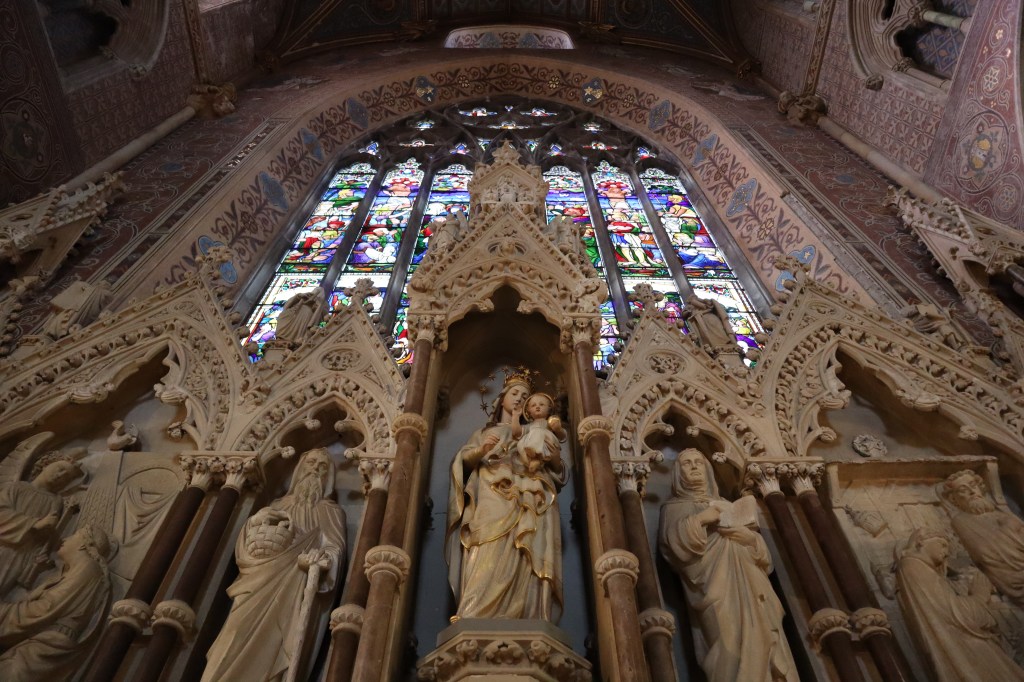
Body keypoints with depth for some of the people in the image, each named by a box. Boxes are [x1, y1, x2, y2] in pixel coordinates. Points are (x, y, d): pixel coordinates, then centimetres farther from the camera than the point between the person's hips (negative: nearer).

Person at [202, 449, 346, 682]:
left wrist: (321, 557, -25)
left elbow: (335, 547, -3)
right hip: (261, 579, 4)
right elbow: (245, 541, 20)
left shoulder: (330, 511, 13)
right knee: (238, 641, -12)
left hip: (295, 584, -4)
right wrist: (256, 522, 0)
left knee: (270, 648, -15)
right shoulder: (278, 504, 25)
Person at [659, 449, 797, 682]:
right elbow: (671, 541, -5)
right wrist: (699, 520, -11)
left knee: (761, 641, -9)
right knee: (732, 645, -20)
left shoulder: (727, 506, 26)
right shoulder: (675, 506, 14)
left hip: (750, 583, 5)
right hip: (719, 584, -4)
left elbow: (761, 551, 18)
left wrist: (748, 536, -3)